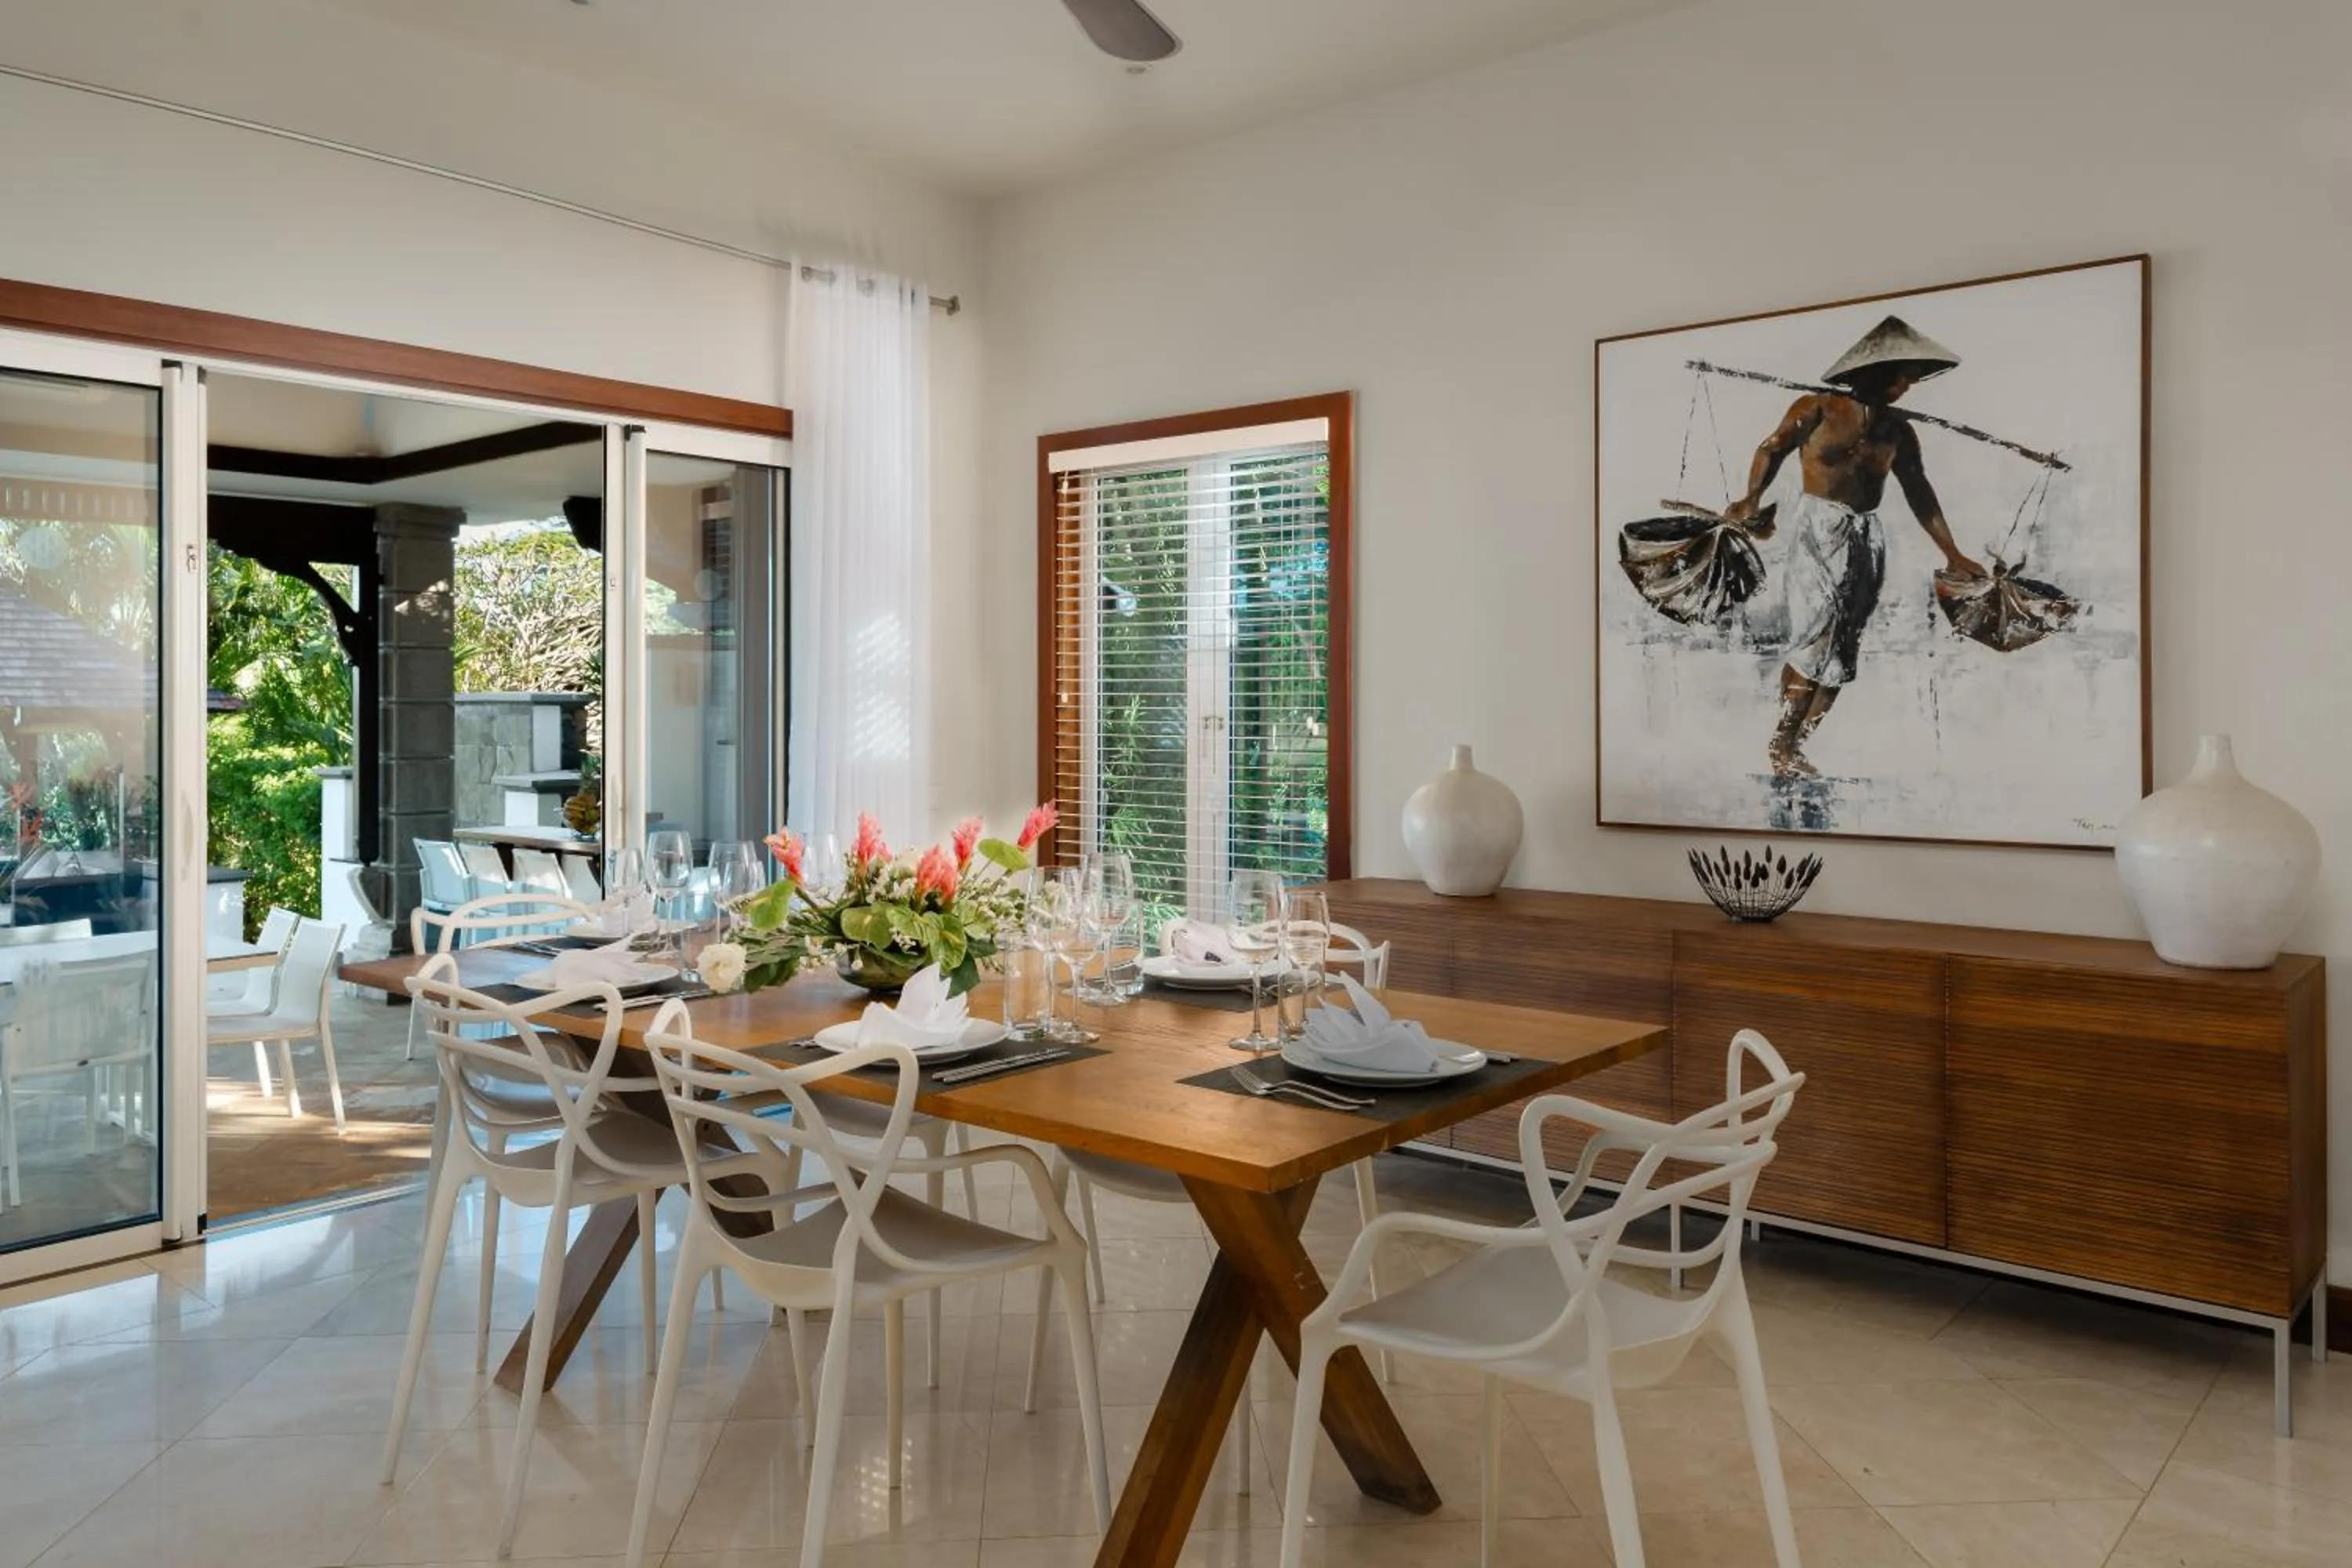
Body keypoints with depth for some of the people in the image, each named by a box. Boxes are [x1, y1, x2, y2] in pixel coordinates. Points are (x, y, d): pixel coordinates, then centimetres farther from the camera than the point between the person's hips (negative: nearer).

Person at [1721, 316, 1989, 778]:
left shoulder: (1897, 428, 12)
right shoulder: (1818, 409, -1)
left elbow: (1918, 491, 18)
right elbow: (1772, 448, 2)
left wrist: (1952, 554, 18)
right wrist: (1752, 499, -16)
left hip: (1867, 537, 6)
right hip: (1818, 527, -5)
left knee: (1842, 651, -3)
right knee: (1821, 623, -21)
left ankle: (1793, 747, 1)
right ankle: (1781, 741, -14)